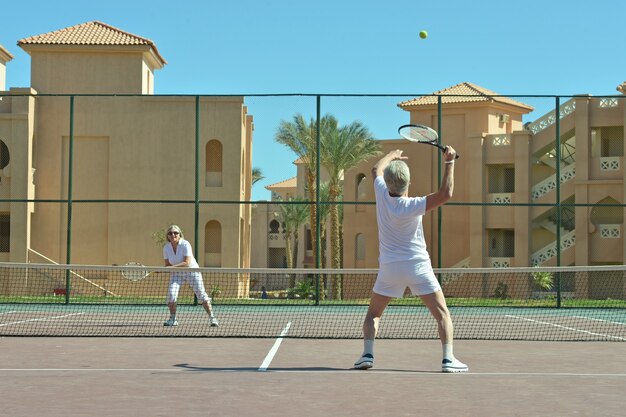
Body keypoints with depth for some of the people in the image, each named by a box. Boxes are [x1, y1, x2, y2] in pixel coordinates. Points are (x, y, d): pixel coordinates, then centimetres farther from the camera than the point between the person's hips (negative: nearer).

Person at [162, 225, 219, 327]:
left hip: (192, 271, -4)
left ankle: (212, 318, 3)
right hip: (176, 273, 4)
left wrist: (172, 267, -35)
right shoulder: (166, 248, -8)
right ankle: (172, 319, 0)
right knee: (171, 294, -15)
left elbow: (187, 263, -30)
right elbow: (167, 265, 1)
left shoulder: (185, 245, -23)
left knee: (201, 295, -7)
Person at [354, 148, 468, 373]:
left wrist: (392, 155, 35)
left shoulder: (382, 194, -4)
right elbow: (445, 194, -23)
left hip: (389, 268, 4)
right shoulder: (411, 206, -17)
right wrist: (449, 162, -19)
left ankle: (367, 354, 0)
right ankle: (448, 359, -8)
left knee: (373, 313, 17)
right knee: (442, 314, 4)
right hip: (418, 266, -3)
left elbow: (376, 169, 18)